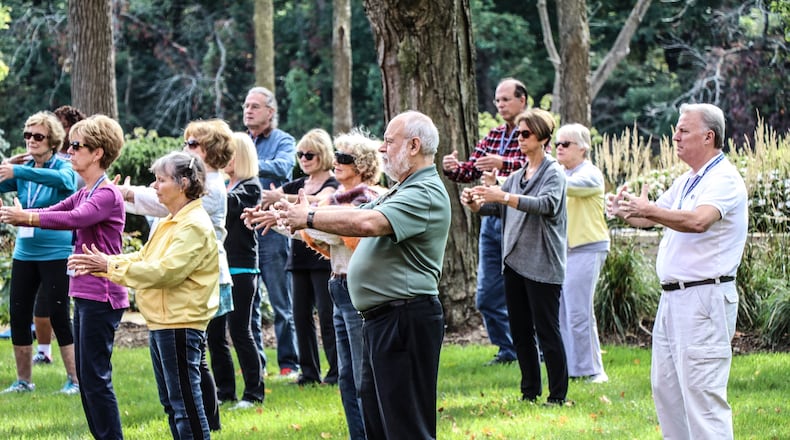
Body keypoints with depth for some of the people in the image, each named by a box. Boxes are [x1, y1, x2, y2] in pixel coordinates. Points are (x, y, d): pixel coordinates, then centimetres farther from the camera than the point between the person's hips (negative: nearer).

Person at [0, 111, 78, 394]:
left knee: (59, 315, -6)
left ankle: (75, 380, 2)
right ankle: (23, 380, 15)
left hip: (56, 252, -6)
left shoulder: (64, 167, -8)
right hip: (25, 252, 6)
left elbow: (62, 179, -31)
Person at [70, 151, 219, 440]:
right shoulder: (169, 223, 17)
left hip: (180, 324, -10)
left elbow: (166, 271, -24)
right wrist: (99, 264, 6)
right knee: (171, 404, 15)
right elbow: (143, 259, 18)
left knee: (185, 403, -7)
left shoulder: (194, 226, -16)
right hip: (159, 322, 11)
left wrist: (111, 266, -21)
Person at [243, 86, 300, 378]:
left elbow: (282, 167, -21)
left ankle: (288, 364, 2)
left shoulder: (283, 141, -1)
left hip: (272, 230, -5)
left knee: (281, 304, -2)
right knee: (247, 302, 9)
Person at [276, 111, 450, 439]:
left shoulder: (426, 194, -16)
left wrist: (309, 218, -19)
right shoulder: (400, 193, 20)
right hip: (380, 321, 11)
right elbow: (352, 216, 18)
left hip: (405, 321, -11)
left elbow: (368, 222, -29)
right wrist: (287, 216, 10)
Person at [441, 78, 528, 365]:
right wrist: (454, 169, -9)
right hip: (491, 220, 7)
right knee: (488, 295, 9)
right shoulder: (493, 137, 15)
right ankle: (507, 350, 21)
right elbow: (471, 170, 13)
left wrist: (503, 164, -36)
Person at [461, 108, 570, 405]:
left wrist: (503, 196, -33)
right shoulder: (517, 176, 17)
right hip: (514, 262, 8)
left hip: (542, 265, -8)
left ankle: (558, 395, -1)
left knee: (547, 331, -6)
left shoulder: (553, 173, -7)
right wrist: (474, 202, -8)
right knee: (520, 332, 11)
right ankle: (530, 392, 19)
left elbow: (547, 204, -25)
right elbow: (493, 207, 16)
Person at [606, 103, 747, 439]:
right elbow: (649, 218, 20)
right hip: (673, 298, 10)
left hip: (704, 298, -10)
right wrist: (626, 212, -1)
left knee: (701, 391, -13)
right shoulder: (687, 182, 18)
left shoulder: (724, 180, -13)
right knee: (666, 387, 14)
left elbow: (698, 221, -30)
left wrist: (648, 210, -35)